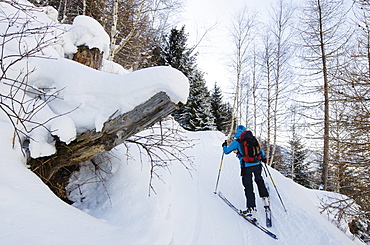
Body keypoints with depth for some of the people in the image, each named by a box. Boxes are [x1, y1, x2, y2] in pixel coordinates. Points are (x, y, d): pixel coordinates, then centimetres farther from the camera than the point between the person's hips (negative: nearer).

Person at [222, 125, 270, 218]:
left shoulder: (237, 142, -3)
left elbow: (226, 151, 3)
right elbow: (260, 149, 22)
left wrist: (224, 146, 25)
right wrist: (263, 158, 39)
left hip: (246, 167, -4)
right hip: (257, 165, 4)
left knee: (248, 187, 2)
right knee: (259, 180, 29)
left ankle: (251, 208, 2)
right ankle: (265, 198, 32)